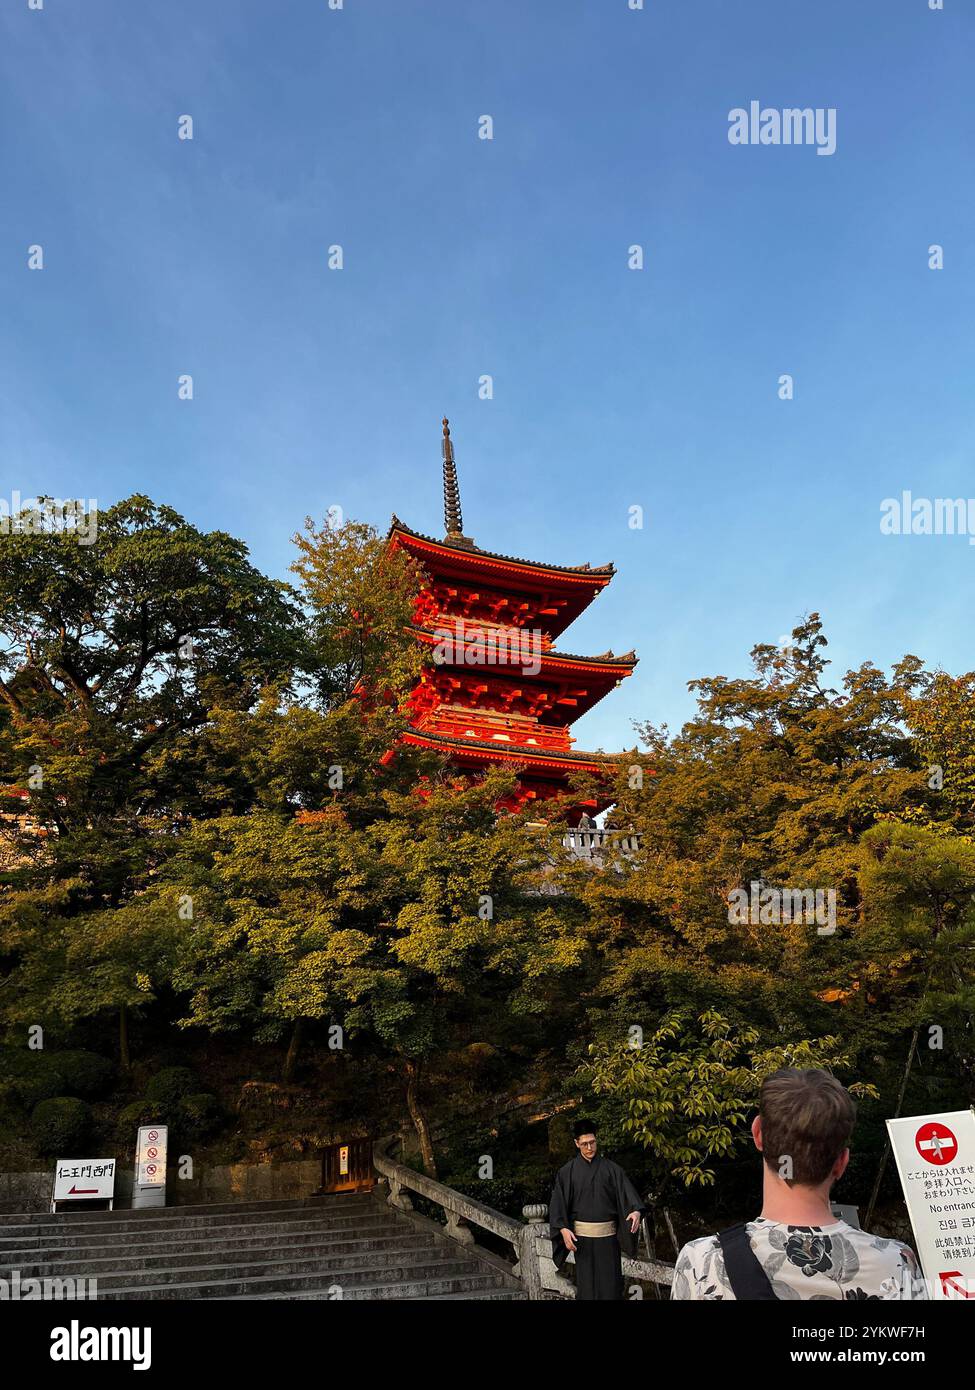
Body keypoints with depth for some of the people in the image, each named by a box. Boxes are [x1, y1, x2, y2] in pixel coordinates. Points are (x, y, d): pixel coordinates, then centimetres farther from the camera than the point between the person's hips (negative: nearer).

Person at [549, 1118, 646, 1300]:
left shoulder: (611, 1168, 3)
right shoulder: (567, 1171, 2)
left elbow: (627, 1192, -8)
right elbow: (558, 1203, -2)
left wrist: (636, 1211, -28)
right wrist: (564, 1229, -15)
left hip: (608, 1234, 0)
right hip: (582, 1235, 0)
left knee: (610, 1283, 0)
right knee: (586, 1284, 3)